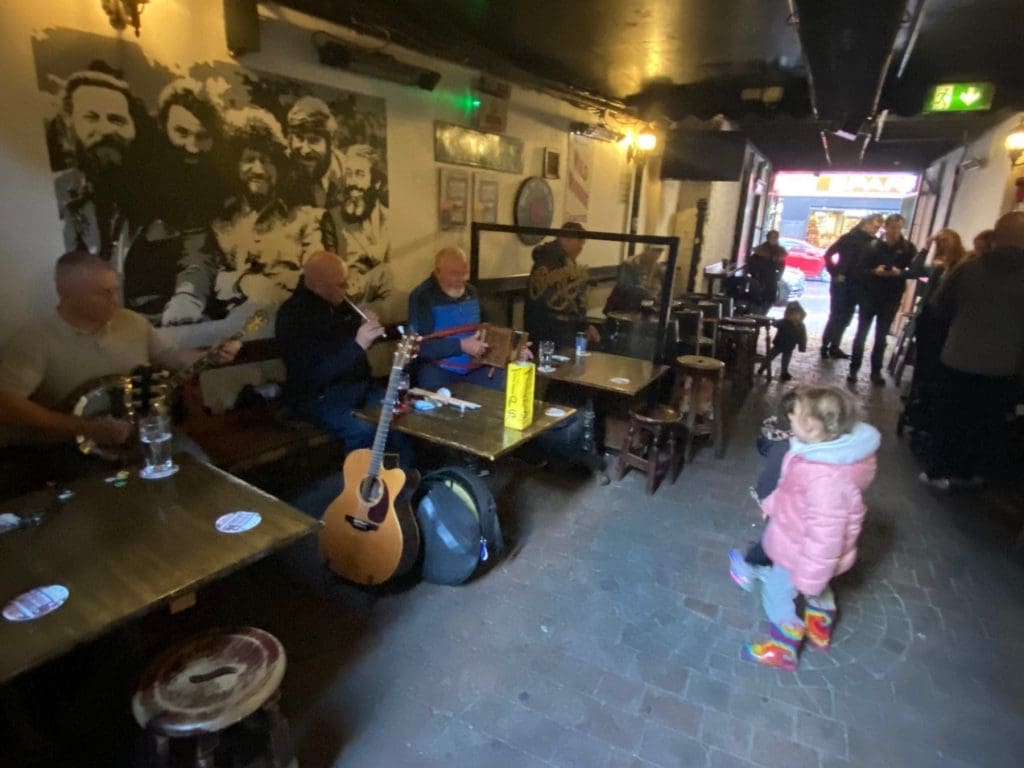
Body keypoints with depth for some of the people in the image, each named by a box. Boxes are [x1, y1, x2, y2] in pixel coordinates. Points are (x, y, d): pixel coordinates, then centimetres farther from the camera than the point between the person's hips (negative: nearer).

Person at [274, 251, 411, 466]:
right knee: (364, 432, -30)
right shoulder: (292, 315, -19)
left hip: (357, 385, 7)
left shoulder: (339, 303, 5)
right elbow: (312, 377, -27)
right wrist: (358, 345, -33)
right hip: (319, 397, -7)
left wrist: (366, 326, -5)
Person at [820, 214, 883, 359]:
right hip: (842, 283, -5)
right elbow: (828, 254, -9)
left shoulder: (874, 243, 6)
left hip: (857, 285, 5)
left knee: (845, 317, 9)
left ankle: (834, 347, 18)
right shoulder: (850, 238, -7)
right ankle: (825, 346, 6)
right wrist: (835, 274, -11)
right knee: (836, 316, -3)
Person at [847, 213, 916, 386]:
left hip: (891, 299, 1)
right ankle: (853, 369, 10)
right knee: (861, 334, 2)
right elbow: (859, 270, -5)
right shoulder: (873, 245, -2)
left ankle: (876, 371, 17)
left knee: (881, 337, 9)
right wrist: (874, 271, -24)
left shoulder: (907, 248, 1)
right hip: (869, 296, -1)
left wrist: (901, 273, -21)